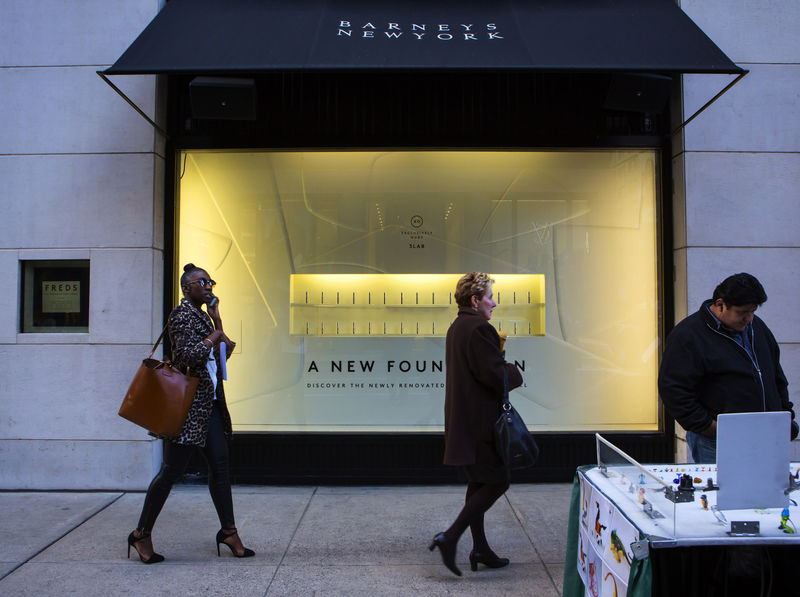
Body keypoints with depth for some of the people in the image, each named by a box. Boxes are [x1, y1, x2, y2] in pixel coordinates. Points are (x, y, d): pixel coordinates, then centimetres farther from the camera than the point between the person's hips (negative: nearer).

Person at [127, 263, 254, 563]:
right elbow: (189, 356, -23)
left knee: (220, 465, 8)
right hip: (188, 403, -9)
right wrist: (215, 336, -13)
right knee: (172, 469, -2)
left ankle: (228, 531, 15)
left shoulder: (204, 316, 18)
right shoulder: (181, 315, -10)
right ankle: (141, 534, 12)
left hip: (210, 403, 9)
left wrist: (217, 319, 11)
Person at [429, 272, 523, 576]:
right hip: (479, 422, -10)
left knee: (478, 483, 16)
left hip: (462, 422, 10)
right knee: (496, 482, -2)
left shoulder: (456, 328, 14)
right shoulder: (478, 328, -18)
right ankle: (450, 537, -5)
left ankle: (480, 548, 23)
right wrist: (515, 373, -1)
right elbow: (498, 375, -21)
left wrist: (500, 362, 9)